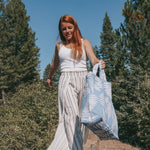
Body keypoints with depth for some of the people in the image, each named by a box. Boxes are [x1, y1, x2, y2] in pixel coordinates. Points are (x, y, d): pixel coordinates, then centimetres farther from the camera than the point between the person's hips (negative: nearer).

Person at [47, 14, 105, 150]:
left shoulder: (84, 42, 10)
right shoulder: (59, 46, 15)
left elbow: (93, 59, -5)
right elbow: (56, 63, 31)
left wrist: (99, 63, -28)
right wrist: (49, 77, 44)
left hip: (83, 79, 1)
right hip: (66, 81, 0)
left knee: (83, 116, -1)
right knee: (71, 114, -17)